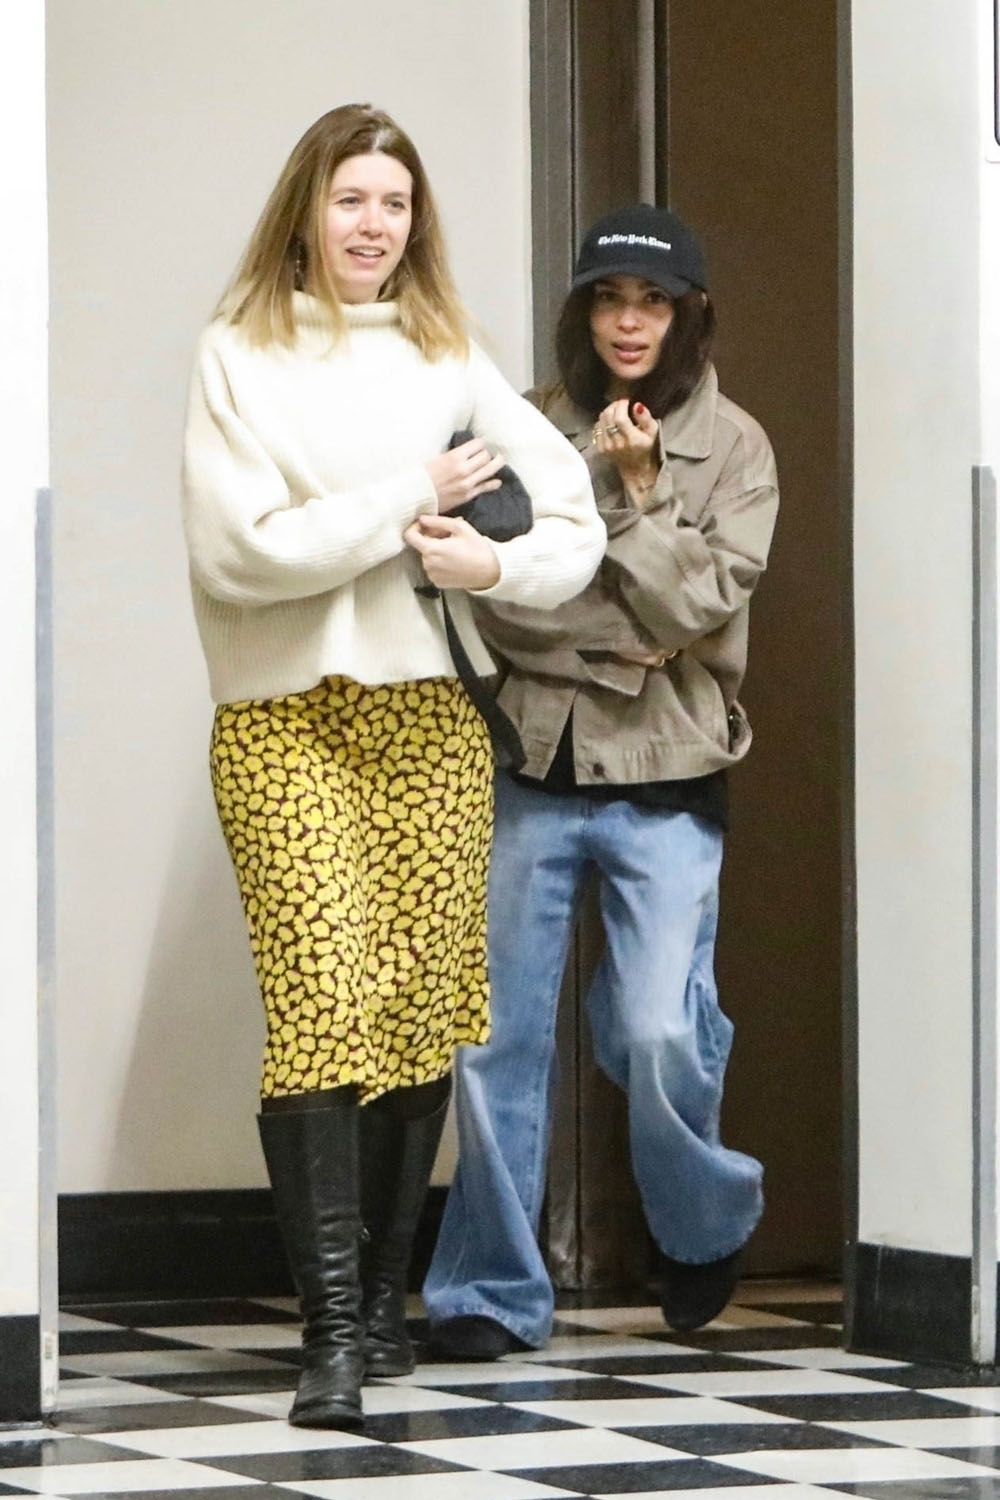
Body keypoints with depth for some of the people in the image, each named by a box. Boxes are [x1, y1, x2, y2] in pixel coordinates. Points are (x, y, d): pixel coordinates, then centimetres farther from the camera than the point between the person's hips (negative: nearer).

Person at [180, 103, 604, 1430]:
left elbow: (575, 516, 13)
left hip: (431, 719, 4)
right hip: (285, 721, -3)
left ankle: (384, 1301, 13)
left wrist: (498, 566, -7)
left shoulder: (448, 361, 13)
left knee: (422, 1014, 2)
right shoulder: (241, 358, 2)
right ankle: (333, 1329, -15)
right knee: (321, 1007, -14)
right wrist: (409, 500, -8)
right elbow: (233, 550, -10)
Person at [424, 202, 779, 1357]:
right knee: (498, 1033, -2)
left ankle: (704, 1226, 20)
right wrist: (619, 646, -12)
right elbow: (497, 595, -1)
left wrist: (637, 488, -10)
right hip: (534, 764, 2)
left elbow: (697, 605, -7)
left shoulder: (733, 449, 3)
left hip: (664, 781, -1)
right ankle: (493, 1289, 8)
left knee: (659, 1035, -9)